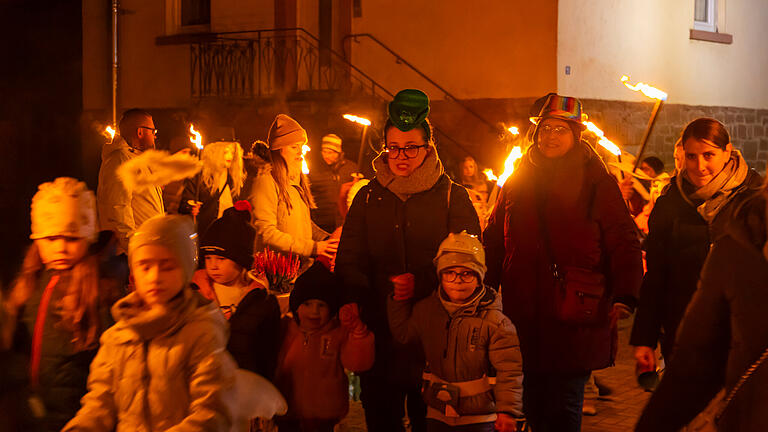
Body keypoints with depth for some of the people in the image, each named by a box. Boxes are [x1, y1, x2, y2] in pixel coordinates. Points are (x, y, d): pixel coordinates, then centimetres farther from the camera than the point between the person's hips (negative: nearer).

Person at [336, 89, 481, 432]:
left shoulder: (452, 196, 2)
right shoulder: (369, 197, 10)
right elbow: (348, 262, 7)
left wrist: (422, 282, -19)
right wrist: (353, 307, -11)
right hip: (379, 334, 2)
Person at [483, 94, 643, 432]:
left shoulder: (597, 184, 0)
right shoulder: (517, 181, 12)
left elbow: (624, 244, -4)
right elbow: (494, 240, 17)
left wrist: (624, 297, -18)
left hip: (574, 322, -3)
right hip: (523, 318, 4)